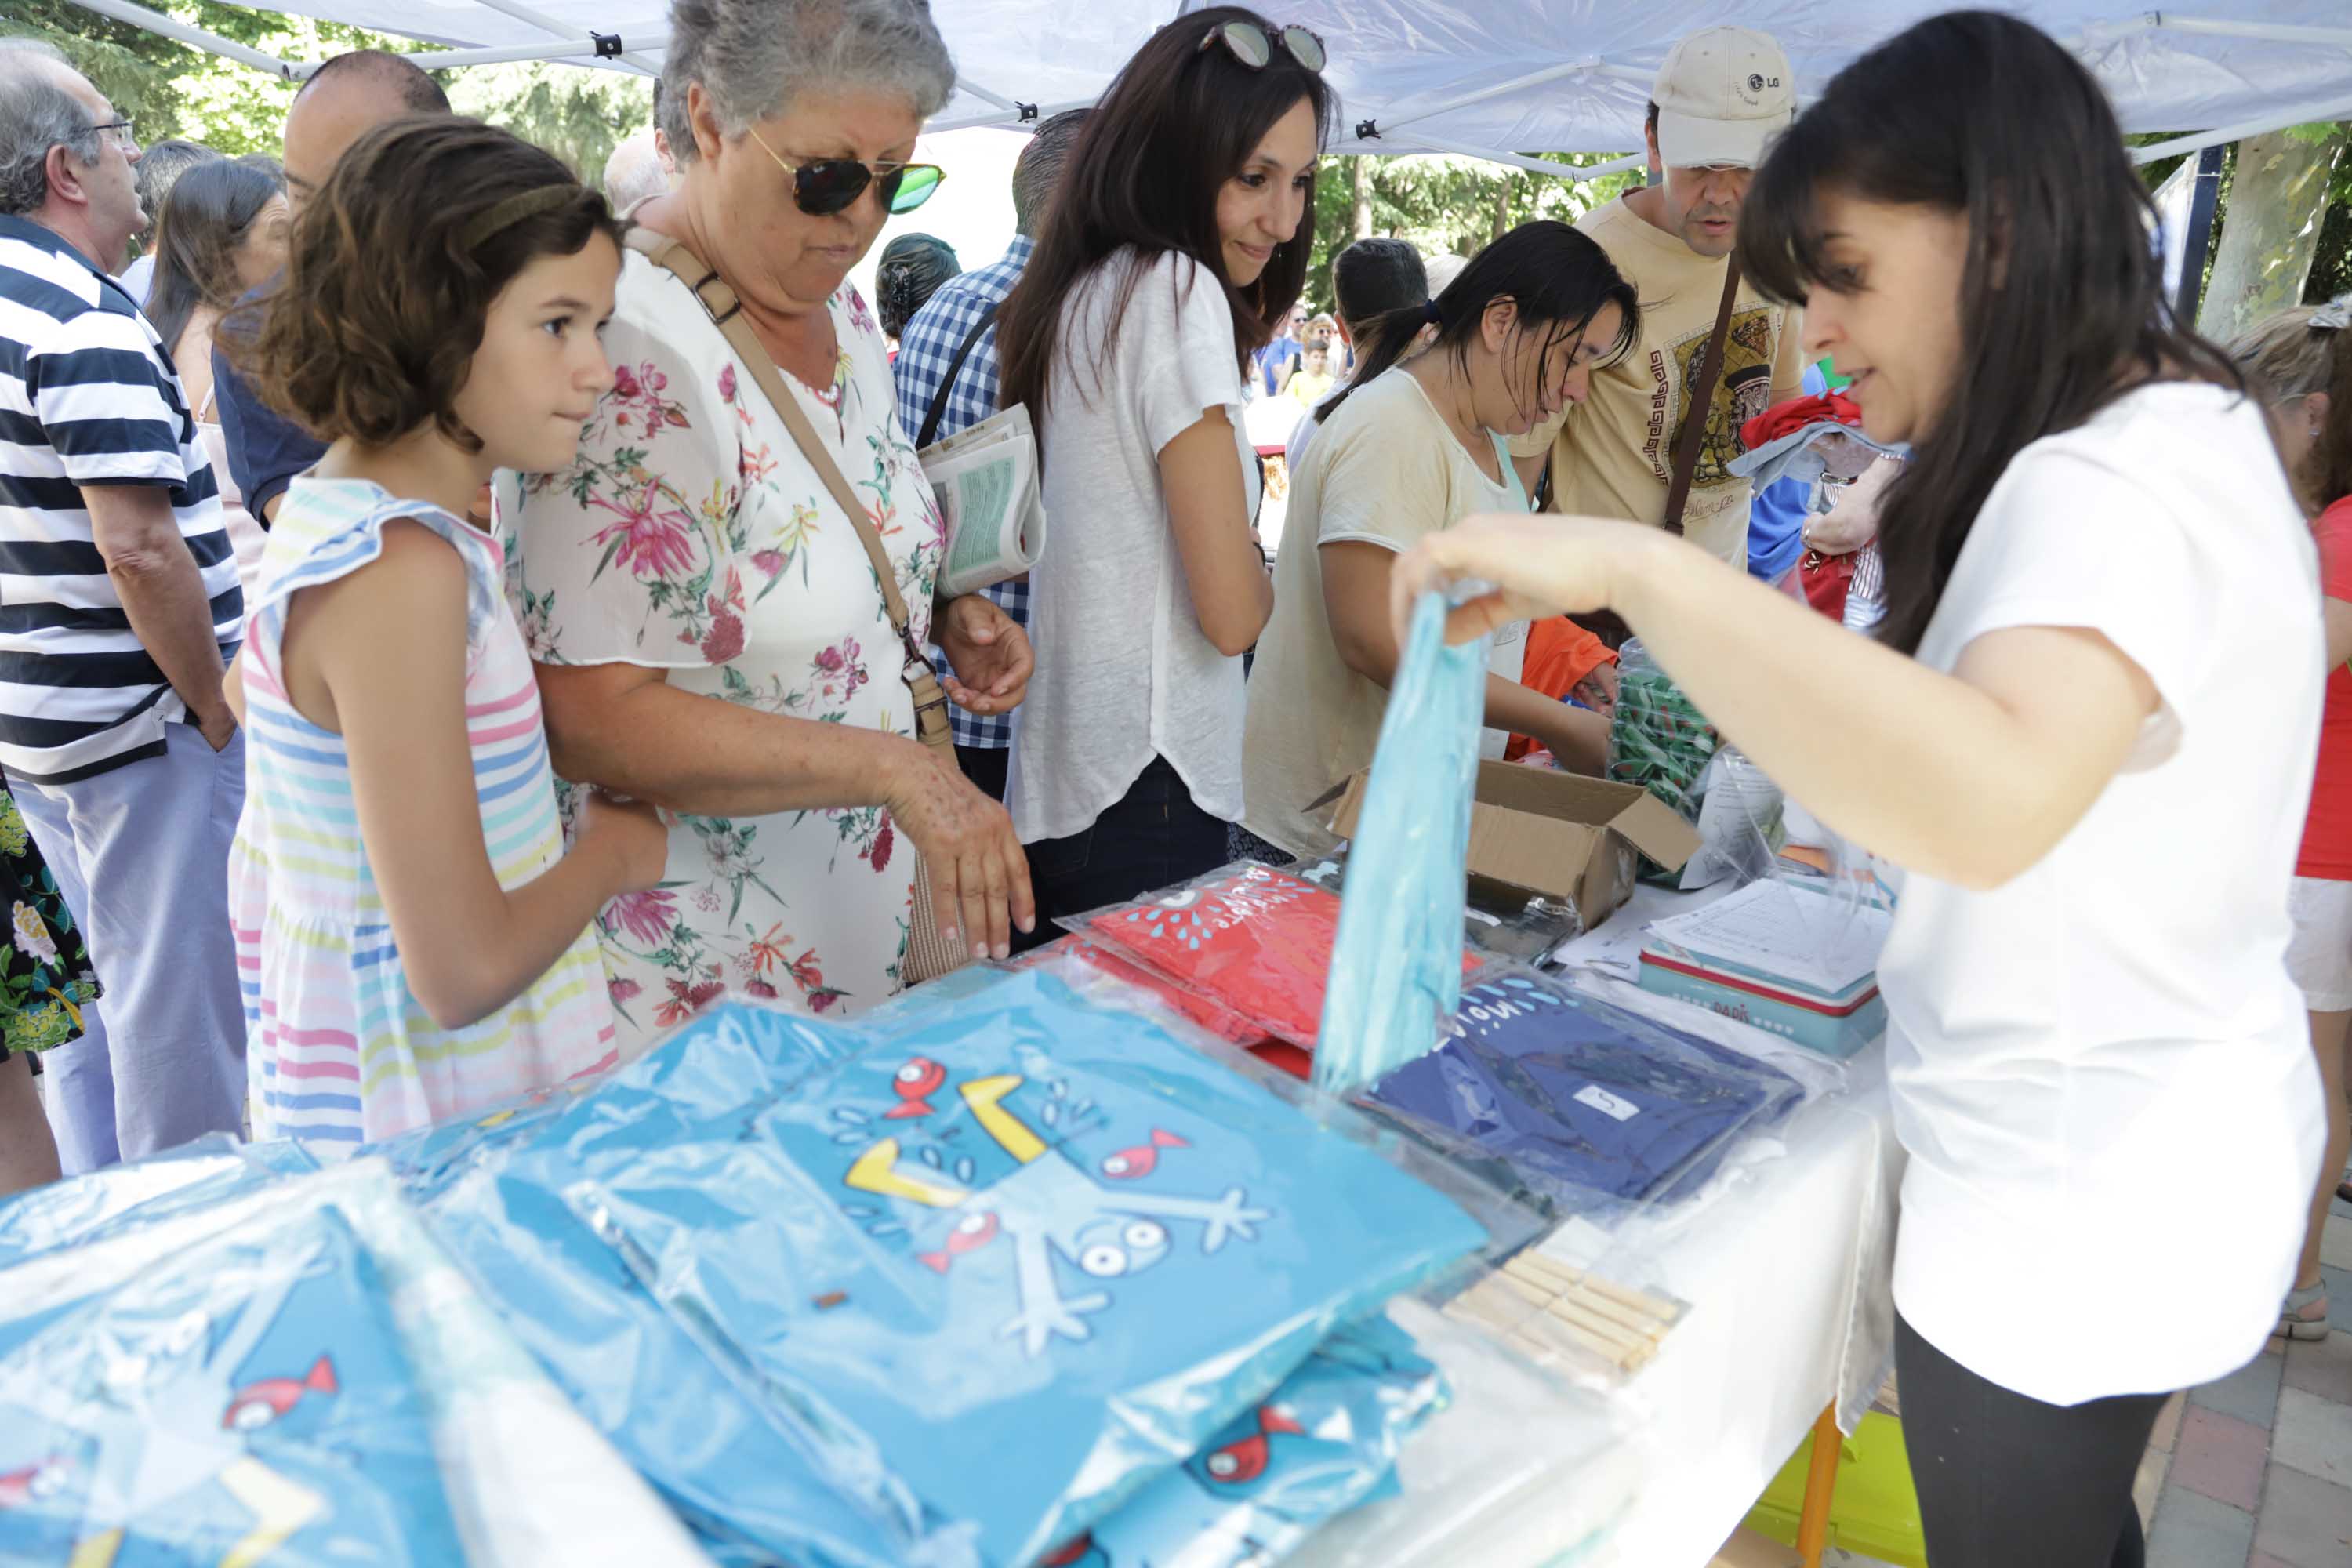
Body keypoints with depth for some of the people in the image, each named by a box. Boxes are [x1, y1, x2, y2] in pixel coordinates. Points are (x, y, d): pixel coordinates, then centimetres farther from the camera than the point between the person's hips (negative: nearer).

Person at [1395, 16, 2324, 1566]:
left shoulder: (2117, 479, -24)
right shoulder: (2176, 436, 8)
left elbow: (1993, 801, -44)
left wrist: (1636, 567, -41)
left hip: (2072, 1204, -9)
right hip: (2162, 1154, 9)